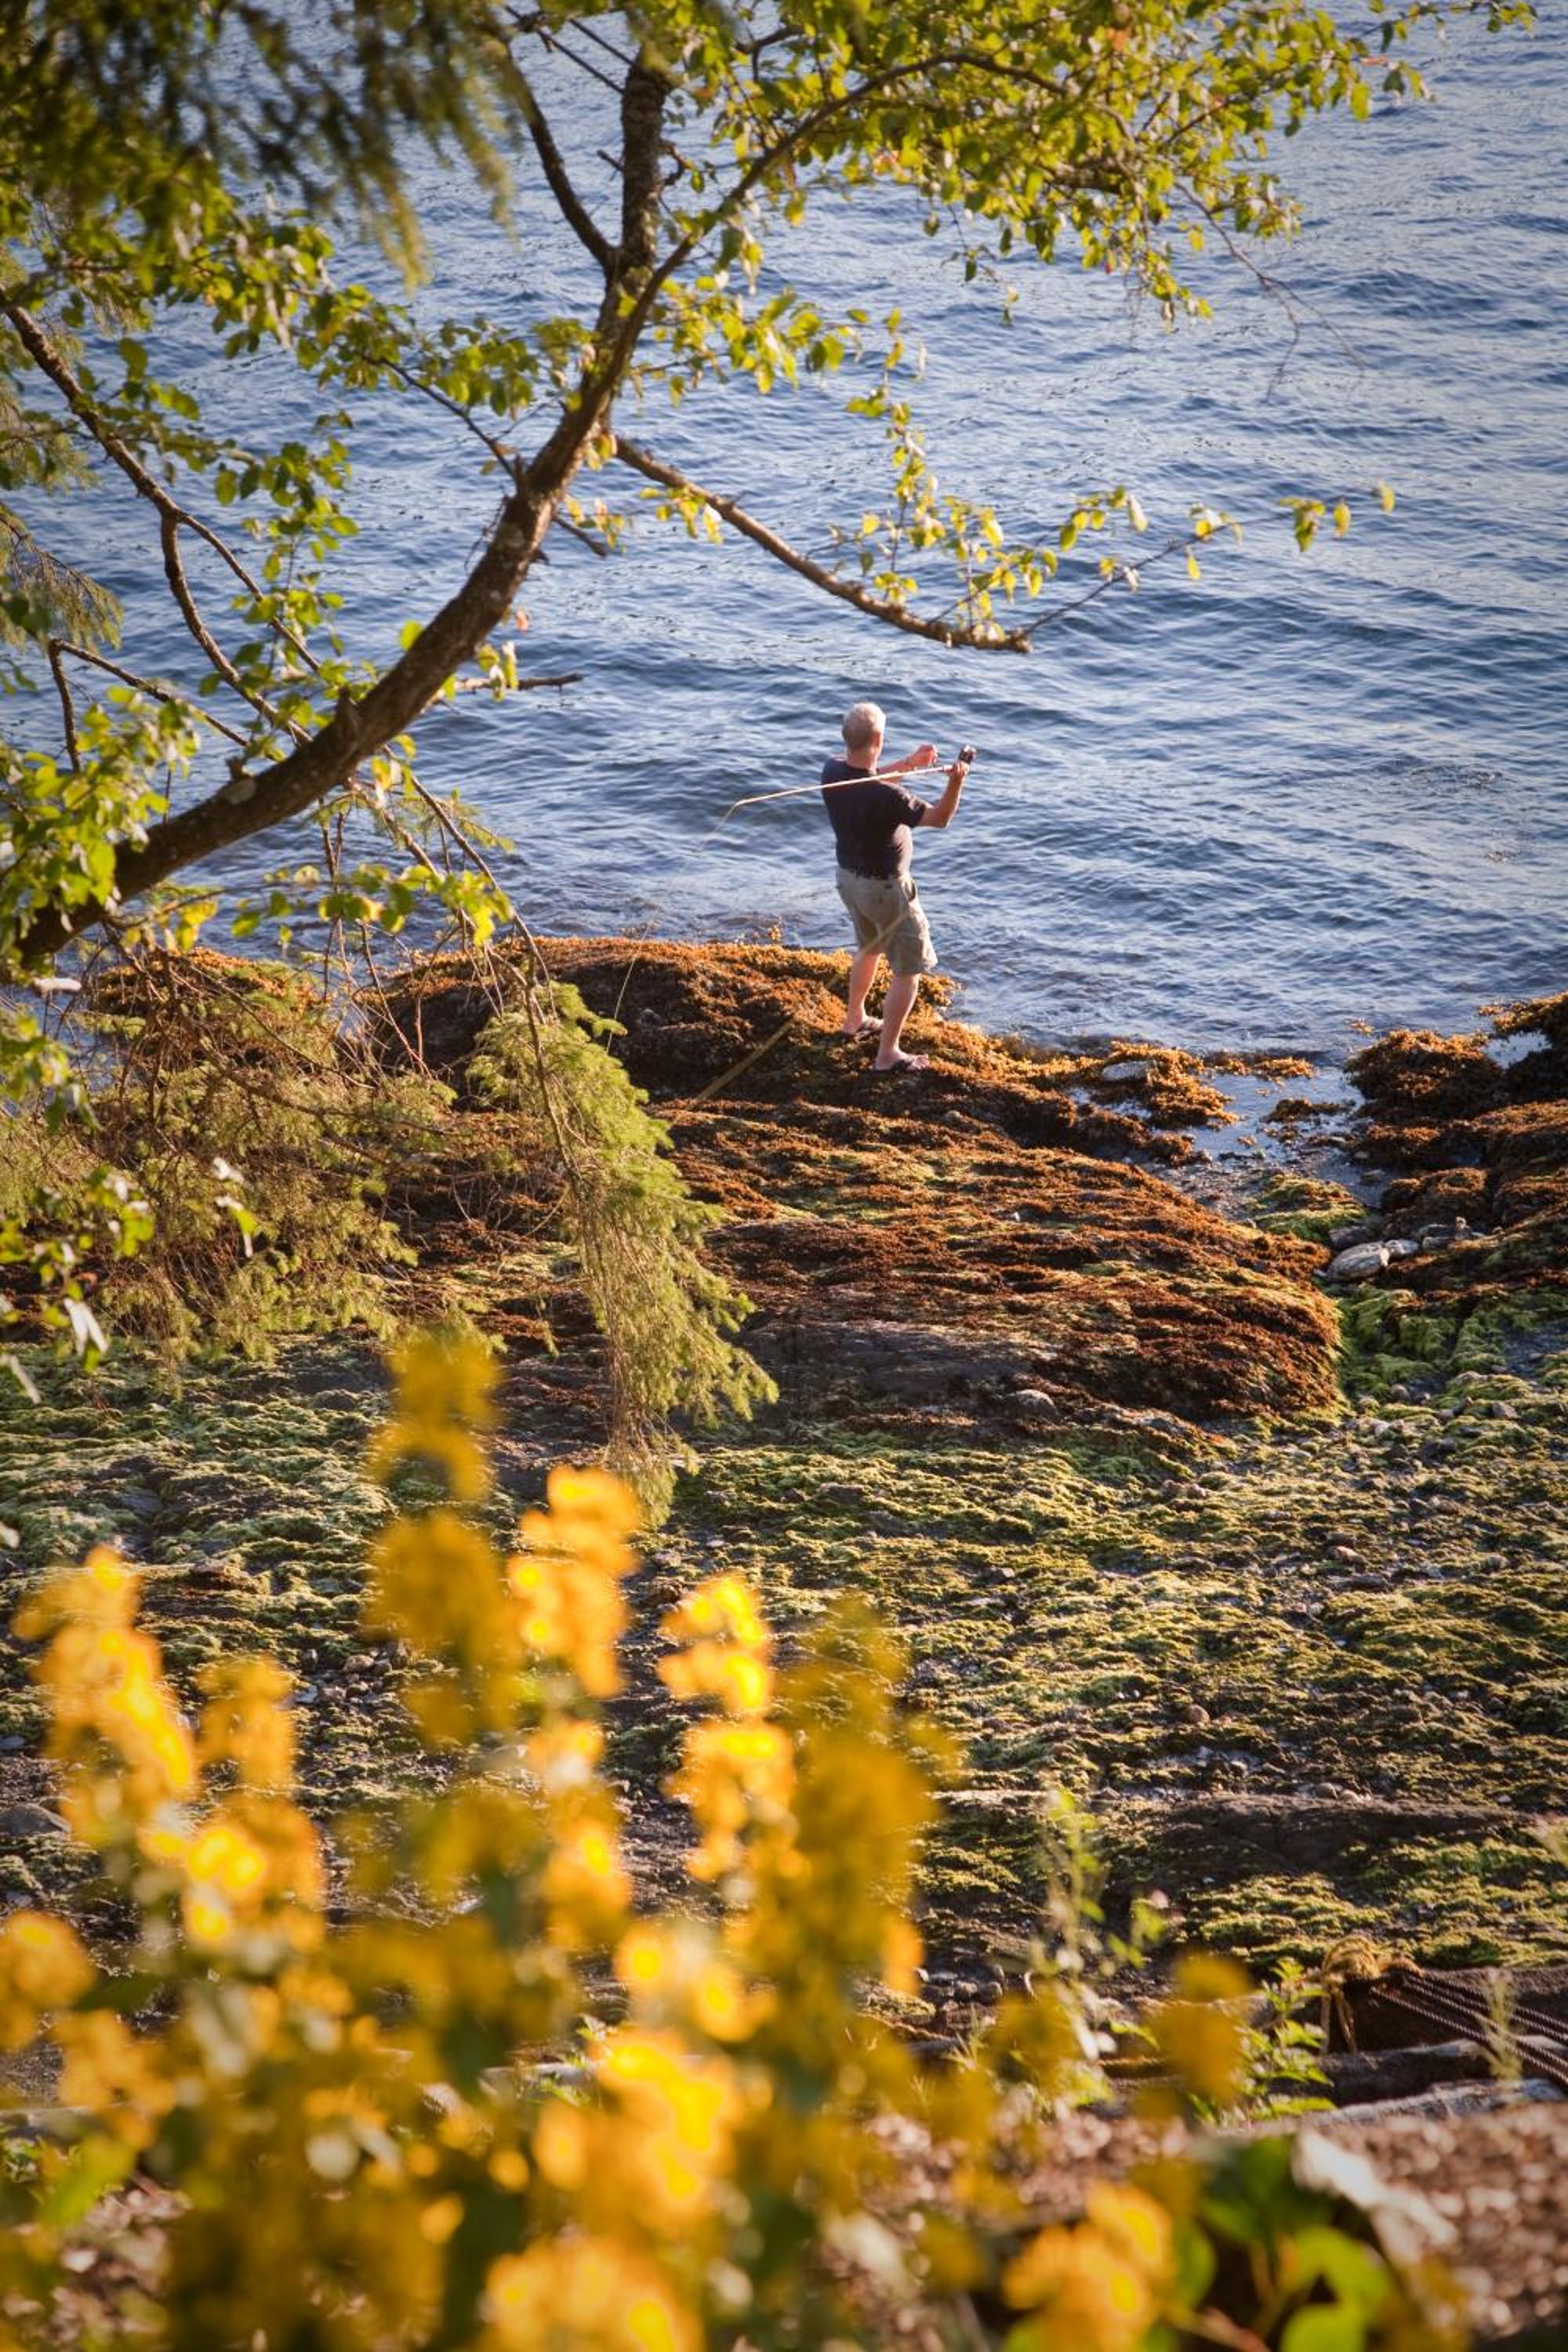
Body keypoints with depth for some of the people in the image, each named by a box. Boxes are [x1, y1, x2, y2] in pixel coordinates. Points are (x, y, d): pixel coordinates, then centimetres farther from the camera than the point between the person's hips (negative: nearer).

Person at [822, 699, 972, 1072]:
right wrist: (956, 782, -38)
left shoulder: (833, 773, -12)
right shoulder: (884, 797, -34)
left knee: (869, 947, 33)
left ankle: (854, 1021, 50)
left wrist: (908, 763, 7)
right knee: (909, 969, 7)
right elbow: (939, 818, -23)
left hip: (849, 878, 8)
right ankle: (888, 1054, 9)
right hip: (885, 888, -8)